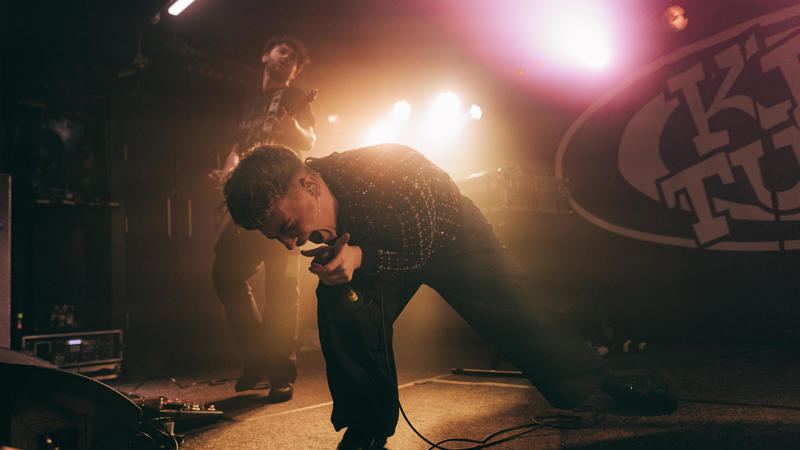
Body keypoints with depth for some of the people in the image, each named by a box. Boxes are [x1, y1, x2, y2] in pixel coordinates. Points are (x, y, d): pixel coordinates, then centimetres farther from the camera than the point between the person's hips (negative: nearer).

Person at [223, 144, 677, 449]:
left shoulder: (389, 170, -42)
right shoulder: (301, 206, -23)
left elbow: (420, 251, -30)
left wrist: (360, 257, -45)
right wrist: (338, 258, -29)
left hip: (447, 238, -3)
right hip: (378, 247, 4)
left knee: (515, 316, 1)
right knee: (340, 303, -26)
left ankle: (604, 381, 30)